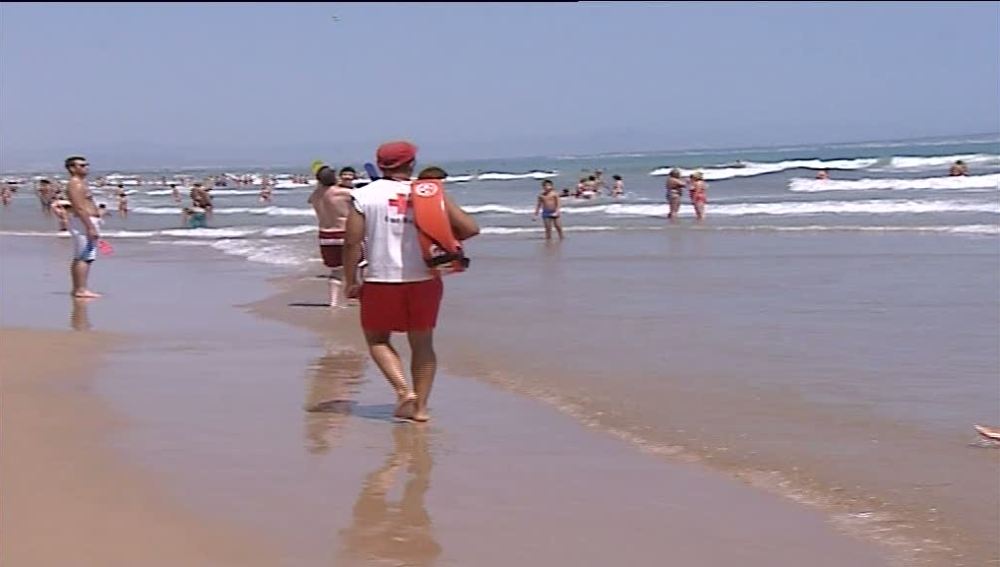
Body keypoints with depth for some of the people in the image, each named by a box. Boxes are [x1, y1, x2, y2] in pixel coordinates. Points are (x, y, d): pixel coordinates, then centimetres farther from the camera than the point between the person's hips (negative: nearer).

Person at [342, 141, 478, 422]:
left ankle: (403, 389, -4)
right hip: (425, 280, 2)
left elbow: (352, 242, -7)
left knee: (378, 340, 16)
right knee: (422, 344, 15)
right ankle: (420, 406, 14)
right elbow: (469, 228, -5)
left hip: (381, 281, -2)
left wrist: (350, 280, 4)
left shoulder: (364, 196, -4)